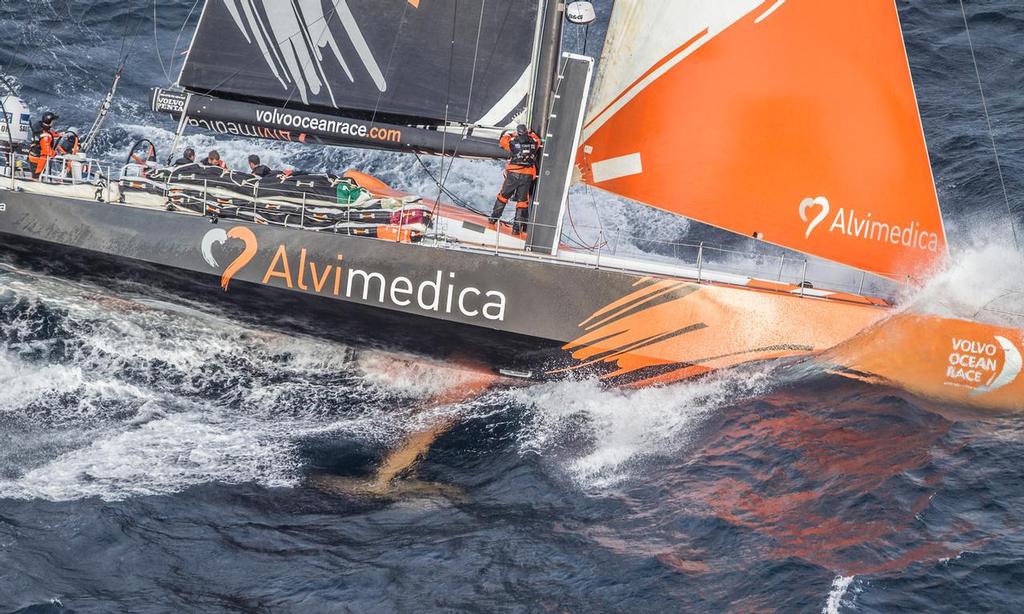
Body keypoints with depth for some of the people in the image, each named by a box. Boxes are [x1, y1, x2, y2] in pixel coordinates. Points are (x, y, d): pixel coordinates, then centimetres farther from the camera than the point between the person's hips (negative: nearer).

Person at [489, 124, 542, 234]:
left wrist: (512, 136, 32)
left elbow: (503, 140, 19)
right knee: (522, 200, 8)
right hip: (528, 176, 1)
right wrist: (531, 133, 40)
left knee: (504, 195, 16)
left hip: (513, 174, -1)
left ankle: (494, 217, 24)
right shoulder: (534, 142, 3)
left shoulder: (512, 142, -2)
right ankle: (517, 226, 6)